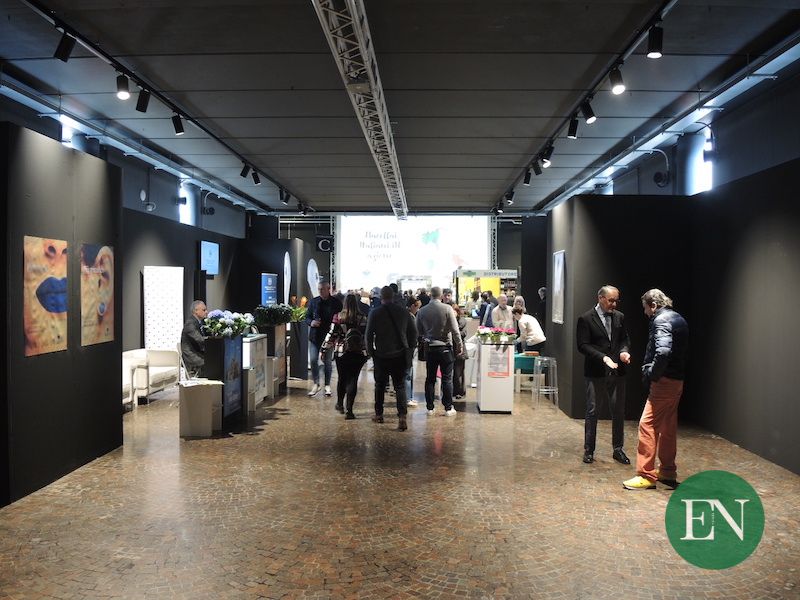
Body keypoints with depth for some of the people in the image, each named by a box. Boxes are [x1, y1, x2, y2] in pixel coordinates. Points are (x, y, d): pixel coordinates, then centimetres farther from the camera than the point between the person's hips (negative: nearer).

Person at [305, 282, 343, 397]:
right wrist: (311, 322, -10)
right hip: (314, 335, 2)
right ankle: (316, 384, 10)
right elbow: (307, 317, 11)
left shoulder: (336, 302, -2)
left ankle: (327, 385, 19)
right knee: (313, 360, -4)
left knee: (328, 361, 6)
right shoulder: (313, 301, 6)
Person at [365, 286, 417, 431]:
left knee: (380, 385, 16)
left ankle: (379, 414, 25)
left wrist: (370, 351, 6)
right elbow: (413, 332, 4)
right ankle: (402, 416, -10)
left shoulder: (374, 313, -7)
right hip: (400, 355, 1)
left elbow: (369, 334, -7)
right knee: (400, 386, 4)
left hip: (381, 355, -1)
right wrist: (409, 348, 14)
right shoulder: (404, 312, -1)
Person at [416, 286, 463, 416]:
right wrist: (459, 346, 0)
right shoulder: (447, 309, -11)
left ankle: (429, 408, 13)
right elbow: (455, 330, -11)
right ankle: (448, 408, 8)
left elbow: (419, 331, 4)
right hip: (445, 347, -3)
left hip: (429, 348, 3)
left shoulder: (422, 311, -3)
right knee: (447, 379, 5)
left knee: (430, 378, 10)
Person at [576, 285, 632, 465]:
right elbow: (583, 345, -11)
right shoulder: (586, 319, -7)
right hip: (596, 372, -4)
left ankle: (618, 449, 23)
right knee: (592, 412, 5)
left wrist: (624, 351, -8)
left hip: (617, 371, 4)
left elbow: (625, 339, 14)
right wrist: (603, 357, -22)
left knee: (618, 412, 10)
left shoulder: (619, 317, 8)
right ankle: (589, 450, 16)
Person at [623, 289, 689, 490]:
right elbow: (683, 350, 18)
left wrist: (651, 374, -16)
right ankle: (668, 472, 26)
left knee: (648, 425, -6)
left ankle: (646, 475, -3)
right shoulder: (679, 319, 16)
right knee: (668, 426, 17)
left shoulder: (661, 320, -13)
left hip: (664, 381, -10)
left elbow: (663, 351, -29)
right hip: (678, 379, 10)